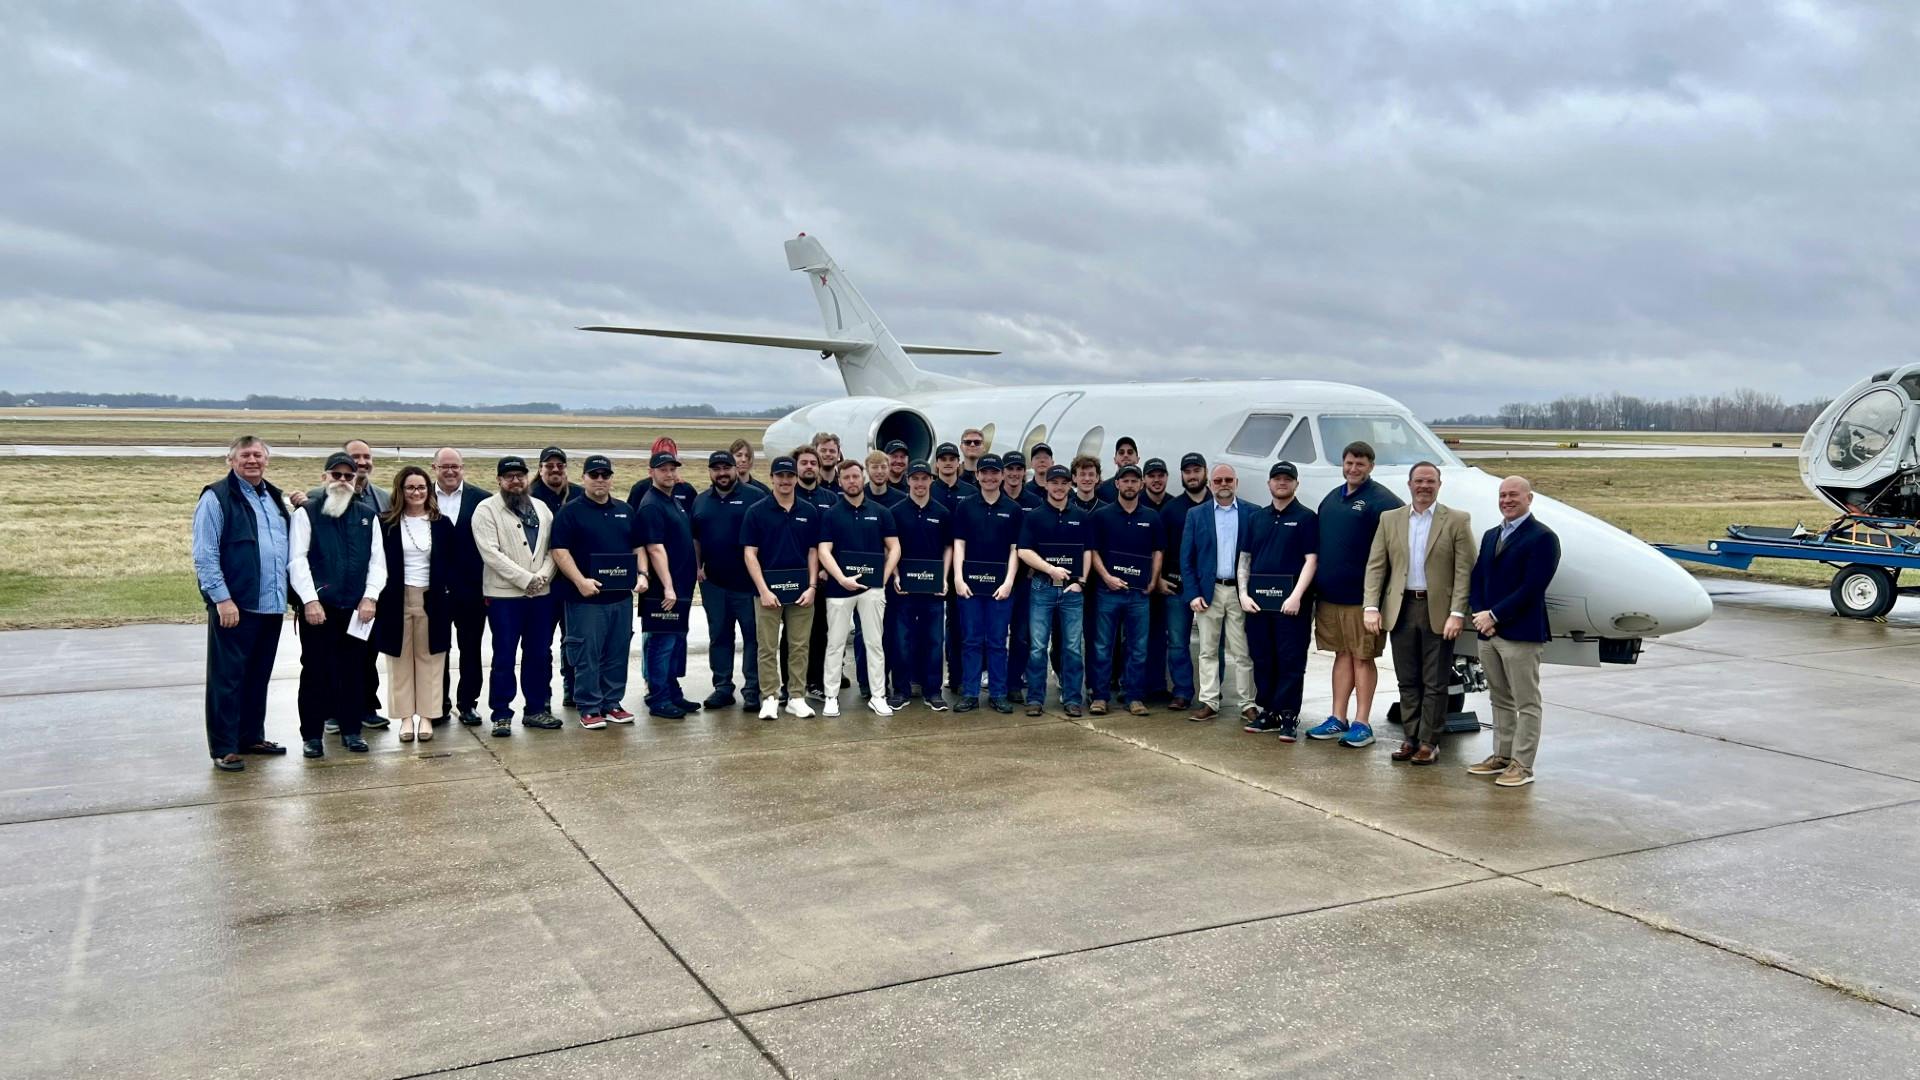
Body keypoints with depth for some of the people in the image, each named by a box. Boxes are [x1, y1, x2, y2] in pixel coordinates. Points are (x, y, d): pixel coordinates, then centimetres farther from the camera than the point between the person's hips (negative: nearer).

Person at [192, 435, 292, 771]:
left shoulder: (276, 498, 15)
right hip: (234, 606, -7)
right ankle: (224, 748, 5)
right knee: (227, 678, -1)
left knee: (258, 676, 15)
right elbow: (204, 556, -12)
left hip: (271, 605, 7)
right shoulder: (216, 498, -6)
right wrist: (222, 599, -16)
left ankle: (252, 736, 26)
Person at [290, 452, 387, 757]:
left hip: (356, 607, 3)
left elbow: (377, 560, 8)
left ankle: (351, 729, 19)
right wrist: (310, 600, -13)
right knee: (315, 671, 2)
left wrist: (370, 597, -3)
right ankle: (311, 734, 11)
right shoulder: (307, 512, 0)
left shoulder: (368, 514, 10)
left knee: (355, 670, 8)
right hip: (318, 606, -3)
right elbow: (297, 559, -6)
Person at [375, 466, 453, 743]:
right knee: (400, 659, 5)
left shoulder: (442, 524, 4)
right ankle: (406, 717, 12)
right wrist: (378, 599, -5)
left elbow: (451, 565, 6)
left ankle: (427, 716, 11)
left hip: (432, 600, 1)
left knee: (429, 658, 4)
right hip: (396, 600, -1)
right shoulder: (386, 523, 0)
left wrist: (448, 597, -3)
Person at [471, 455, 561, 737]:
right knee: (504, 657, 0)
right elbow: (491, 553, -12)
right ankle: (501, 714, 8)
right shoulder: (486, 510, -3)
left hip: (541, 594, 5)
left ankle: (536, 709, 20)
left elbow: (553, 548, 9)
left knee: (540, 655, 9)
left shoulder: (541, 508, 13)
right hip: (504, 595, -5)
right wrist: (526, 579, -15)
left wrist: (543, 576, -10)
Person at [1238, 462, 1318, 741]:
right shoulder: (1256, 518, 14)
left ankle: (1288, 717, 1)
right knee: (1262, 659, 8)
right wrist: (1243, 594, 1)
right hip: (1258, 601, 5)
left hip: (1291, 602, -5)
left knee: (1291, 661, -3)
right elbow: (1245, 558, 14)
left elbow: (1311, 560, -7)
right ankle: (1268, 712, 17)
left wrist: (1296, 596, -17)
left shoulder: (1306, 518, 0)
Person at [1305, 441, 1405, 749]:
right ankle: (1338, 719, 19)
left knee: (1362, 658, 1)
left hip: (1361, 596, -6)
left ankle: (1362, 724, 8)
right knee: (1342, 655, 13)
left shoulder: (1381, 501, -9)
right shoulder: (1331, 499, 13)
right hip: (1329, 594, 6)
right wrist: (1316, 585, 14)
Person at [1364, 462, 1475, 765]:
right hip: (1400, 610, 3)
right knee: (1407, 681, 10)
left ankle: (1429, 743, 11)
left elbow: (1464, 571, -6)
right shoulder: (1389, 519, 8)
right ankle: (1411, 739, 19)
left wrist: (1457, 613, -14)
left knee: (1435, 684, 3)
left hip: (1438, 612, -3)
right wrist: (1371, 606, -5)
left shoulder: (1457, 521, -1)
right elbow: (1376, 566, 5)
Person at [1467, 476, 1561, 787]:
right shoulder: (1491, 536, 17)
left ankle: (1522, 765, 4)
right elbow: (1476, 580, 14)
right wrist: (1481, 615, -3)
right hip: (1488, 633, 7)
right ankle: (1501, 756, 24)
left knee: (1526, 703, 0)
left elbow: (1531, 587, -16)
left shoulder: (1542, 537, -8)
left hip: (1521, 634, -7)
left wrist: (1494, 615, -15)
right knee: (1500, 700, 15)